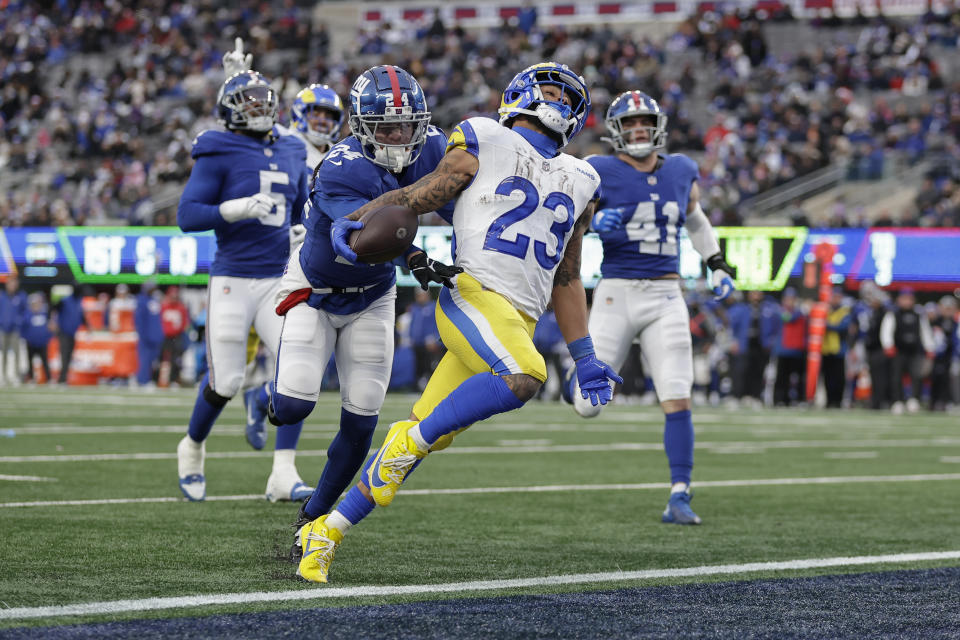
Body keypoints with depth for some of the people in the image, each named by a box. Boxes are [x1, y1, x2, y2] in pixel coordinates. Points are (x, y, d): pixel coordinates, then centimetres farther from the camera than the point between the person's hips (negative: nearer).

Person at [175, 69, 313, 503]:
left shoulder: (291, 157, 13)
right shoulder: (218, 155, -4)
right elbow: (187, 215, -10)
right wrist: (236, 209, -23)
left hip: (277, 281, 4)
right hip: (232, 282, -4)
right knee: (224, 382, -2)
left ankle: (283, 474, -9)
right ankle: (192, 448, 29)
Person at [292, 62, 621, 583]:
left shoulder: (577, 183, 24)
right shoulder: (484, 144, 7)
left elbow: (566, 279, 28)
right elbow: (418, 196, 4)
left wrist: (585, 359, 24)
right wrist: (353, 220, -13)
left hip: (519, 321, 6)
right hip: (474, 291, -6)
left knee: (427, 437, -1)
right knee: (522, 378, -34)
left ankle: (324, 532, 7)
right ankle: (412, 437, -15)